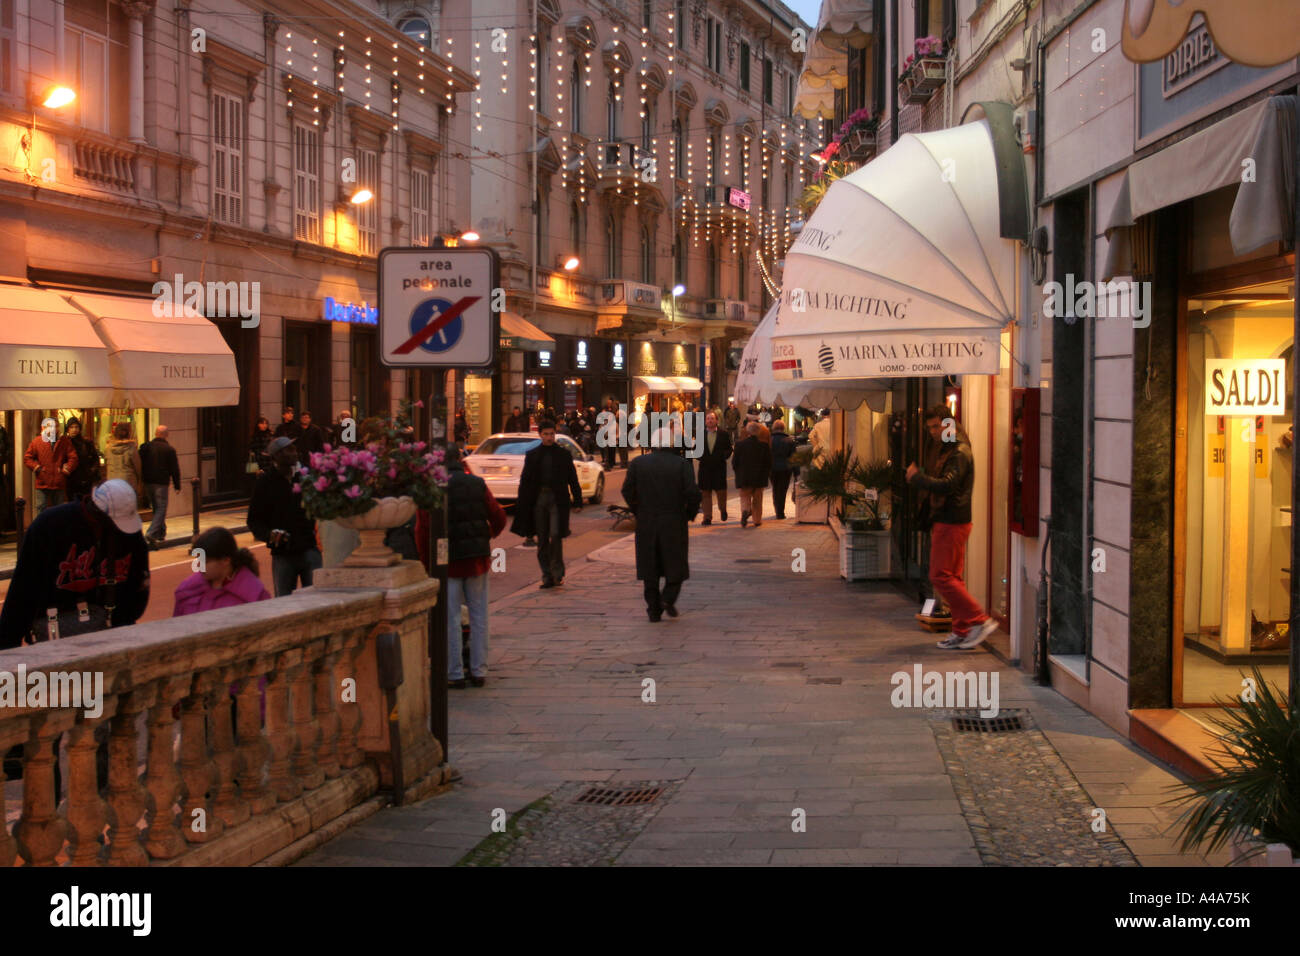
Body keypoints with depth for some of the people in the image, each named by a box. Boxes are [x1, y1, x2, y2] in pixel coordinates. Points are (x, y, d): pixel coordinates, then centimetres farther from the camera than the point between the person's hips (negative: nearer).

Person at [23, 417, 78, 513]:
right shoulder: (37, 441, 3)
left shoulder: (65, 441, 4)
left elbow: (73, 458, 2)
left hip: (59, 484, 1)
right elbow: (27, 458, 5)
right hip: (42, 483, -1)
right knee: (41, 509, 1)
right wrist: (37, 468, -8)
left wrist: (67, 469, -10)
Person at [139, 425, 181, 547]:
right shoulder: (169, 449, -8)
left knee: (156, 508, 17)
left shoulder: (146, 447, 5)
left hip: (148, 482, 5)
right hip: (161, 483, -5)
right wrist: (177, 485, 3)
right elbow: (174, 469, -5)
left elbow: (140, 466, 9)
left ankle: (161, 534, 23)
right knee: (161, 508, -3)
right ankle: (151, 533, -19)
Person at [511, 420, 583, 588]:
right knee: (542, 539, 4)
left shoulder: (564, 455, 7)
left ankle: (557, 573, -2)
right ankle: (547, 576, 10)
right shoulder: (532, 456, 10)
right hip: (538, 499, 2)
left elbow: (573, 479, 8)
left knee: (556, 535, -13)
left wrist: (577, 501, 2)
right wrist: (522, 504, 3)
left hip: (557, 499, -2)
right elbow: (525, 481, 10)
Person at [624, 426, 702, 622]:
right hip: (674, 524, -2)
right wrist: (691, 513, 3)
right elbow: (692, 493, -13)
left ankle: (654, 609, 7)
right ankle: (669, 597, -8)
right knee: (675, 564, 12)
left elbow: (627, 490, -3)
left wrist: (638, 512, 10)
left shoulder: (637, 463, -1)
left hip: (646, 524, 2)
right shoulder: (682, 464, -7)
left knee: (650, 568, 9)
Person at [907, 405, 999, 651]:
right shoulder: (944, 449, 18)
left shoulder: (959, 453, -14)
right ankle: (962, 631, 13)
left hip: (952, 523, -10)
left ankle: (980, 620, -9)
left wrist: (916, 477, -17)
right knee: (952, 577, 10)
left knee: (941, 577, -10)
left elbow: (946, 485, -26)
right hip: (945, 521, 10)